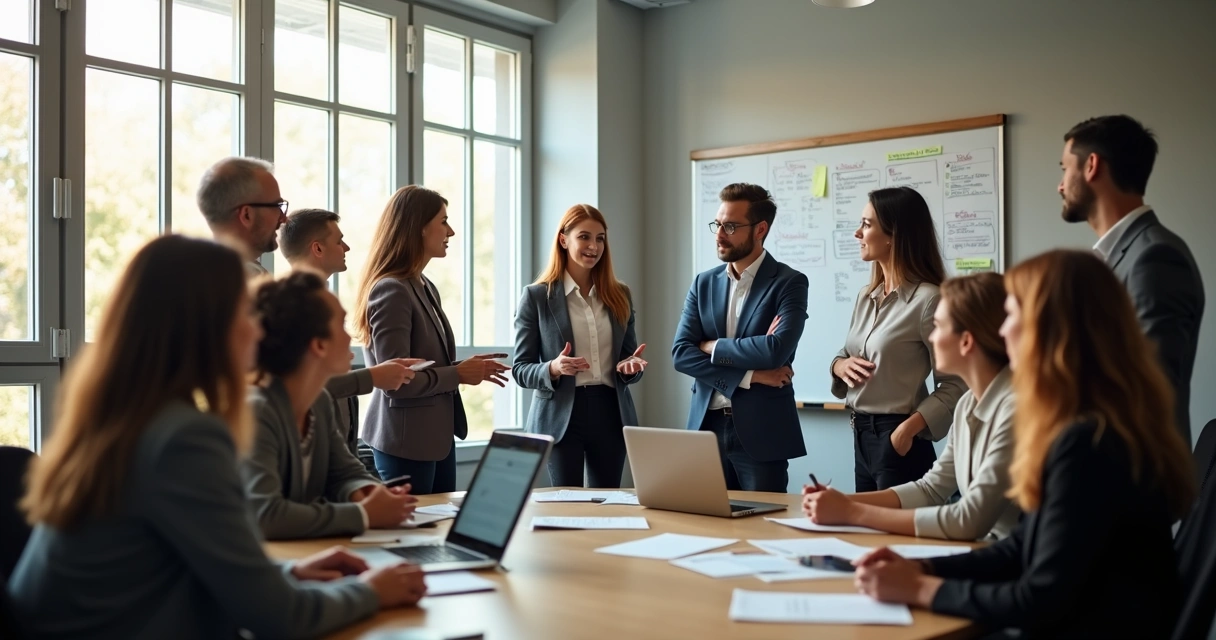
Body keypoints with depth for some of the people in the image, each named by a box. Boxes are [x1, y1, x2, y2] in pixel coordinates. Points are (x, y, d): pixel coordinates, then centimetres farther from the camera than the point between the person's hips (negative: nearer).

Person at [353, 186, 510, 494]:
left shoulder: (426, 288, 11)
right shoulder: (391, 290, -17)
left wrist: (467, 366, 1)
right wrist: (459, 374, -14)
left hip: (437, 435, 9)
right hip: (406, 441, -9)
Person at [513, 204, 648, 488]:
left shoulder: (620, 295, 10)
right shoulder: (536, 297, -1)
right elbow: (520, 369, -2)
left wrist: (630, 366, -8)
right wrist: (553, 368, -22)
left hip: (610, 412, 4)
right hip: (561, 415, -3)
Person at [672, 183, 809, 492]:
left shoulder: (789, 283, -4)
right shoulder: (704, 283, 9)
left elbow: (777, 349, -21)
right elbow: (680, 354, -2)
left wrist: (712, 346, -8)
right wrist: (749, 376, -12)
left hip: (761, 432, -4)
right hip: (707, 427, 4)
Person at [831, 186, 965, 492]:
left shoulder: (927, 298, -15)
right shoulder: (866, 296, 8)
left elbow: (953, 385, -14)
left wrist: (908, 429, -23)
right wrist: (840, 365, -3)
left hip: (897, 438, -7)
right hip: (861, 435, 7)